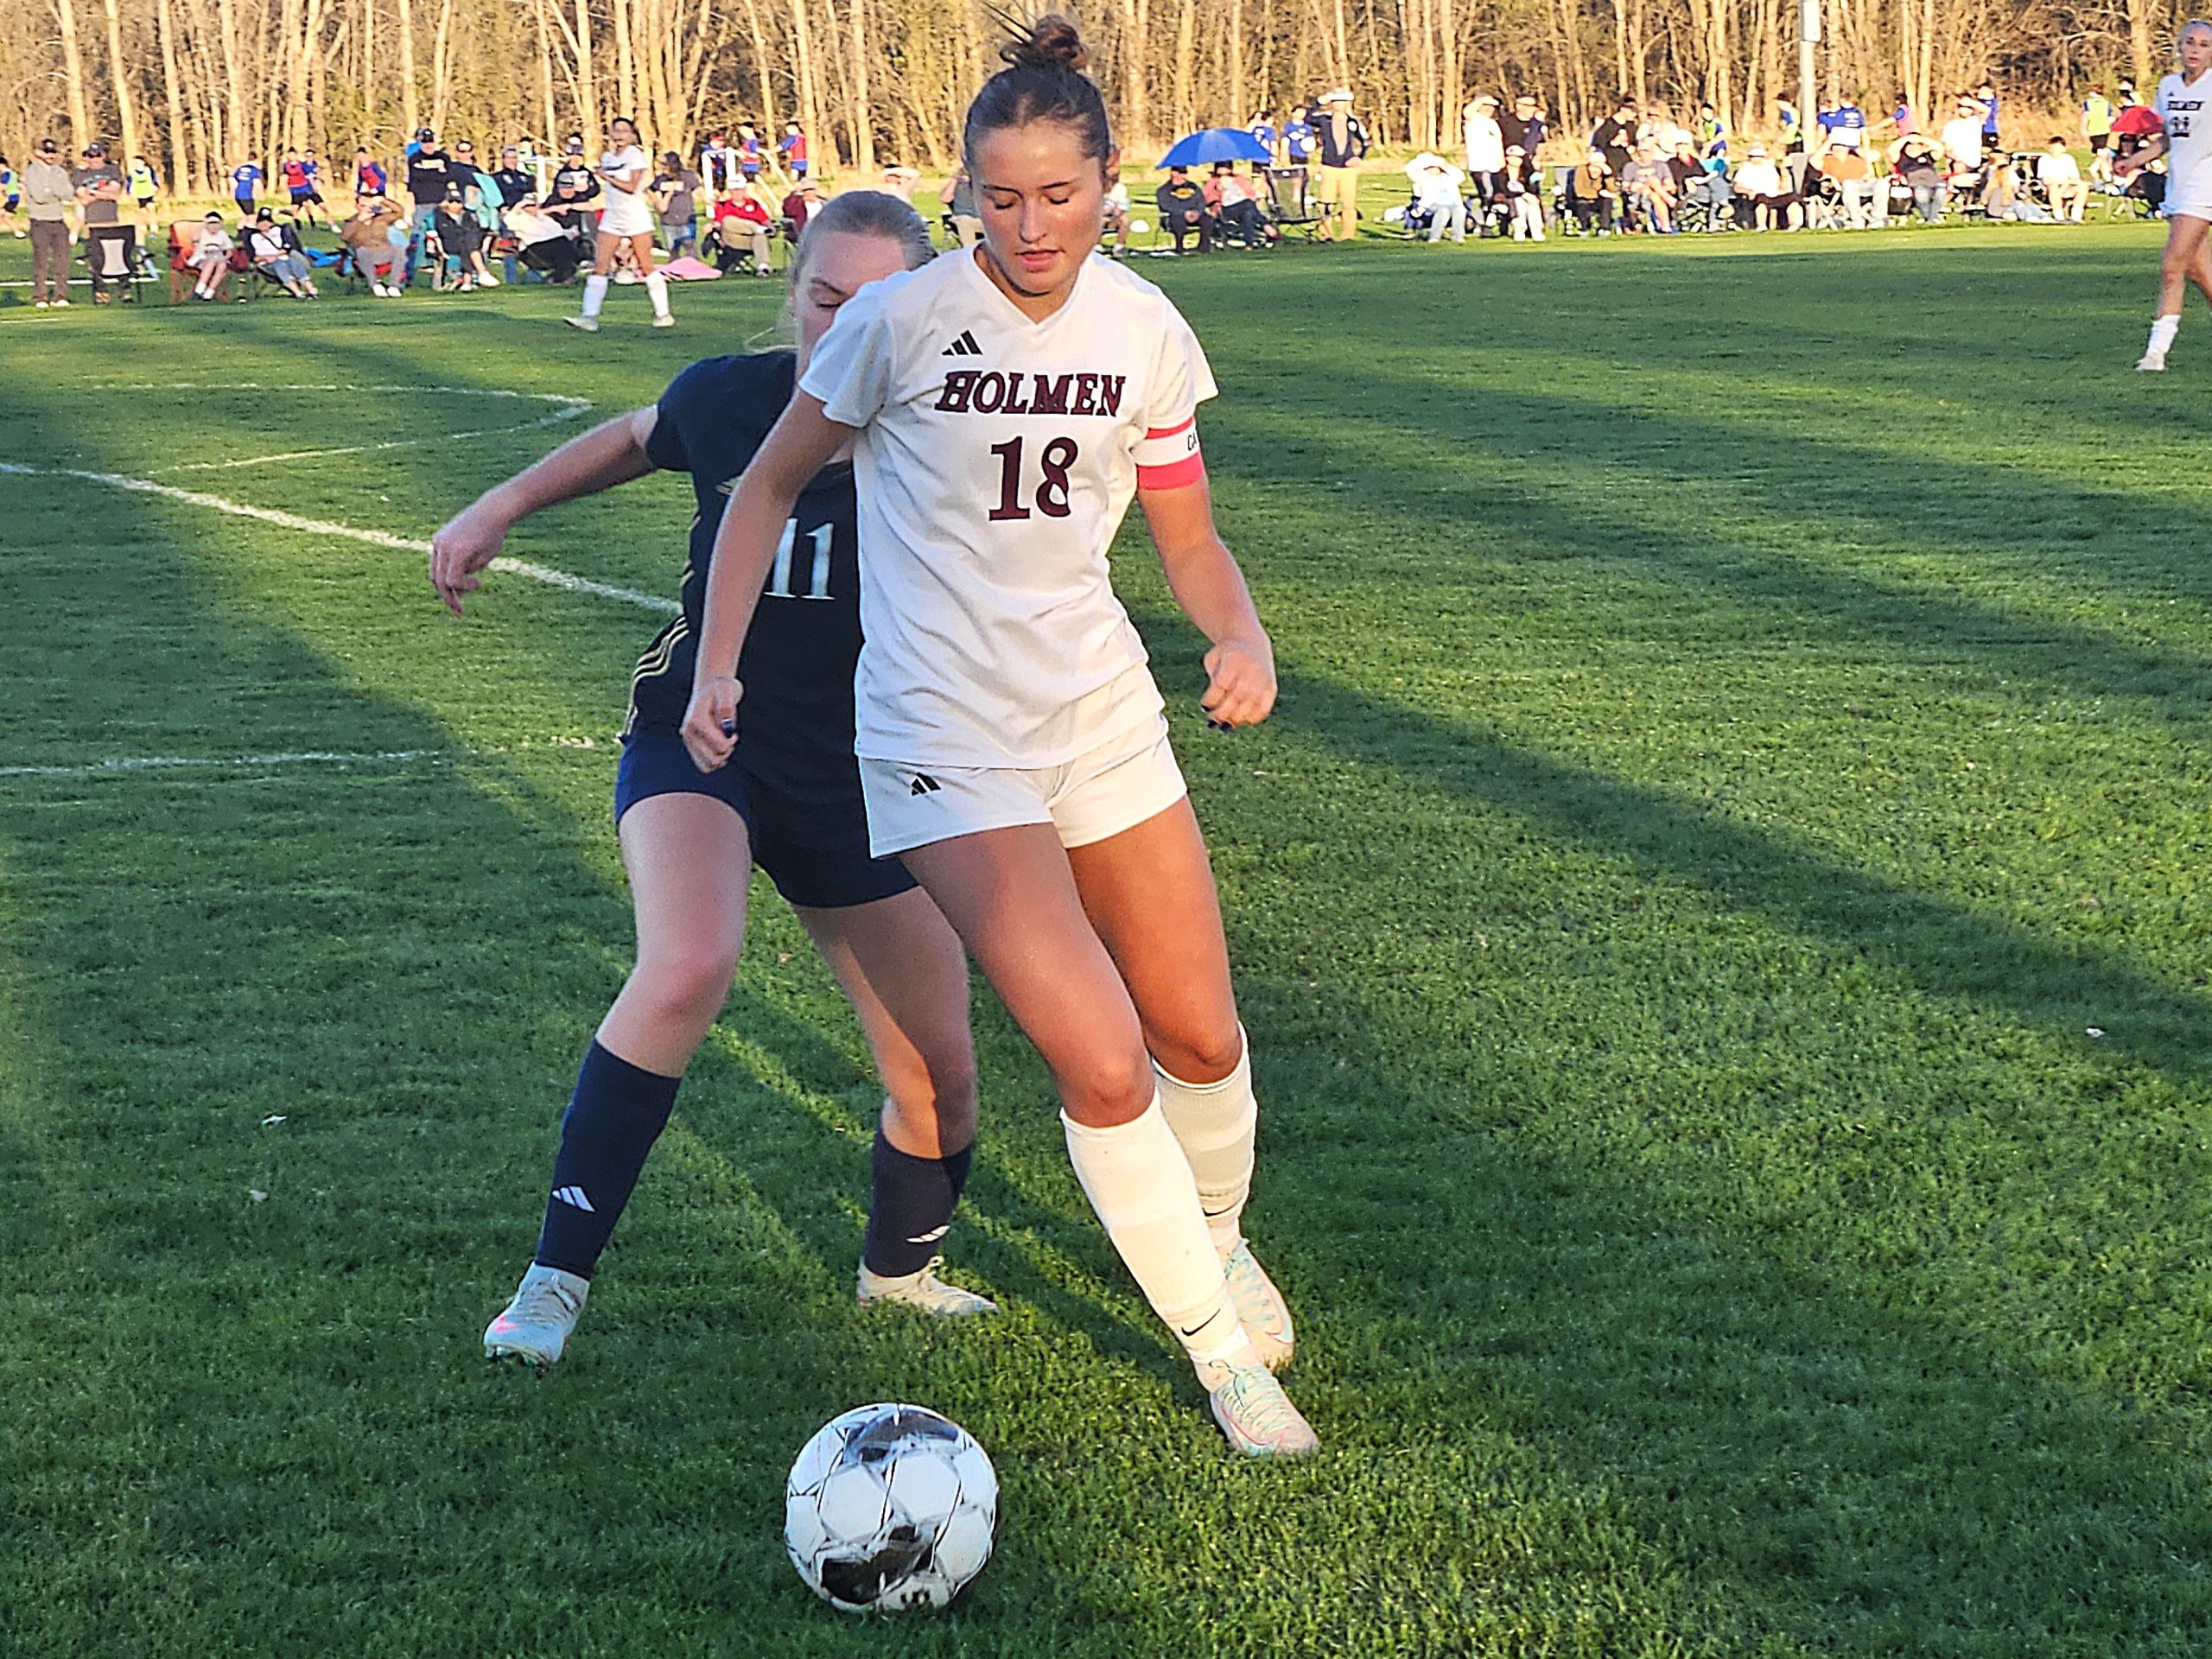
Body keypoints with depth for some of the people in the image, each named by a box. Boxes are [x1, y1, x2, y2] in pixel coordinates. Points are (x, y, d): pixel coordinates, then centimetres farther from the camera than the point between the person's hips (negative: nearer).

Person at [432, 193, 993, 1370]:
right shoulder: (727, 399, -10)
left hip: (854, 785, 1)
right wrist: (501, 507, 10)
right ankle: (555, 1281, -21)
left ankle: (898, 1272, 40)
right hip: (699, 741, -1)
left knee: (941, 1085, 5)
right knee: (689, 969, -33)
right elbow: (639, 438, 13)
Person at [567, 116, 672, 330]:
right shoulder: (607, 158, 12)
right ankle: (590, 316, -11)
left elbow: (631, 187, -16)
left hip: (636, 219, -5)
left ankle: (663, 314, 11)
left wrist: (606, 177, -11)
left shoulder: (636, 155, -8)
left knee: (646, 267, 0)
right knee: (599, 266, -6)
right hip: (612, 218, 6)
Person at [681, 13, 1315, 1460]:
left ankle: (1218, 1239, 42)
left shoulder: (1147, 333, 0)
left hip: (1105, 712, 4)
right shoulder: (900, 320, -12)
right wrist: (718, 665, -5)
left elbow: (1190, 539, 9)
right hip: (947, 742, -4)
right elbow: (770, 486, 2)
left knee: (1201, 1037, 9)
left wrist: (1246, 636, -11)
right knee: (1102, 1067, -15)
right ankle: (1222, 1351, 5)